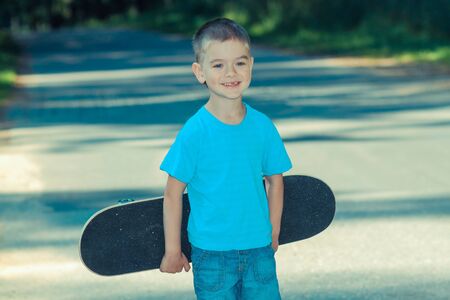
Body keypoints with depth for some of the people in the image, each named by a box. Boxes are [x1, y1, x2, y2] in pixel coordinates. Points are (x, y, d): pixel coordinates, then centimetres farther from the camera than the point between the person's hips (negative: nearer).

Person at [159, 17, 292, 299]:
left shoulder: (263, 127, -2)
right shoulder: (194, 132, -13)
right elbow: (173, 193, -7)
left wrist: (273, 235, 12)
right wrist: (173, 251, -3)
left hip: (259, 249, 3)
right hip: (211, 252, -3)